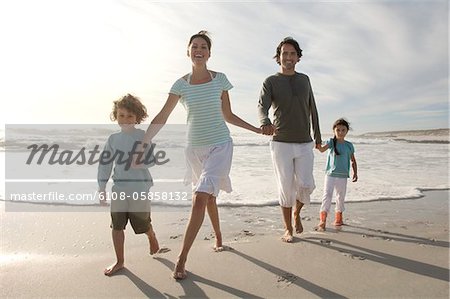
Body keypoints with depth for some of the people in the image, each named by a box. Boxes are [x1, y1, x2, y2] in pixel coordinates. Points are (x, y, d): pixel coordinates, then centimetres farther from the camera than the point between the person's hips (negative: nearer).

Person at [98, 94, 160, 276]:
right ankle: (119, 261, 22)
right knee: (117, 225, 5)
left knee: (143, 224, 11)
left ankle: (152, 237, 46)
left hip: (140, 188, -3)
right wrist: (102, 187, 7)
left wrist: (135, 161, -26)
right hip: (119, 189, 3)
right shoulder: (113, 139, 5)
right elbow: (105, 163, 8)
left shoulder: (143, 136, -6)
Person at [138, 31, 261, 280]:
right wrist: (142, 144, -6)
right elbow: (161, 118, 0)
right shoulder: (181, 84, 2)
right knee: (209, 196, 18)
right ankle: (218, 238, 43)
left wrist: (256, 129, 7)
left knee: (200, 198, -17)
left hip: (220, 146, -2)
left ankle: (181, 260, -10)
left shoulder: (220, 79, 1)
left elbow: (228, 115, 9)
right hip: (195, 148, 3)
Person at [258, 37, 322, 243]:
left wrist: (317, 134, 22)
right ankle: (288, 229, 19)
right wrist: (265, 122, -41)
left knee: (306, 185, -5)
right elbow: (262, 106, -19)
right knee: (286, 188, 1)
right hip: (281, 143, -3)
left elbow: (312, 108, 20)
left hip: (305, 144, 3)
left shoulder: (304, 80, 13)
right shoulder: (270, 82, 0)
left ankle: (296, 213, 27)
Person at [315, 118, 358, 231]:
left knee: (341, 197, 14)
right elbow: (322, 149, -23)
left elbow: (353, 161, 13)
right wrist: (318, 146, -44)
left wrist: (355, 173, 6)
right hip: (330, 174, -3)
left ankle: (338, 218, 32)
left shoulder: (349, 145, 4)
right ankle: (322, 221, -10)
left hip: (343, 176, 3)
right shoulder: (331, 142, -3)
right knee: (327, 196, -11)